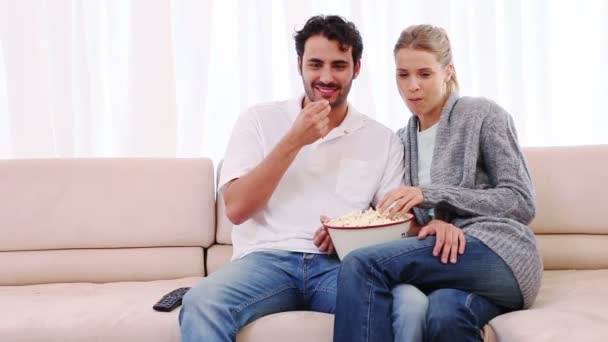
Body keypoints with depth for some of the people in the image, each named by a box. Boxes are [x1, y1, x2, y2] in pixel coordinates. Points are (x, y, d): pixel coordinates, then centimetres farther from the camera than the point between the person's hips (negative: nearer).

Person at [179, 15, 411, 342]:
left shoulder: (384, 140, 12)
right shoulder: (259, 119, 8)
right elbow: (237, 209, -2)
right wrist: (294, 141, -9)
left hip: (340, 265, 1)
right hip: (268, 259, 0)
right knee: (201, 304, -33)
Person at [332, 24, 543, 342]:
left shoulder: (483, 114, 4)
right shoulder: (403, 139, 20)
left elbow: (522, 203, -4)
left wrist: (431, 195, -13)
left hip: (500, 255, -3)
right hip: (443, 258, 4)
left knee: (361, 265, -27)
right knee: (443, 313, -39)